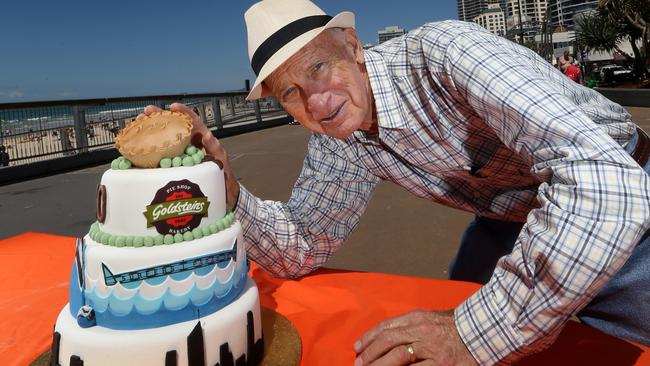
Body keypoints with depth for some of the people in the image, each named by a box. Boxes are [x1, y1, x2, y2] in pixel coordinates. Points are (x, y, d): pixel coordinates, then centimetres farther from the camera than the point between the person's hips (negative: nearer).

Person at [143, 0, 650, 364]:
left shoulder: (442, 52, -32)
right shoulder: (336, 145, -10)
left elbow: (604, 178, -41)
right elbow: (301, 248, -5)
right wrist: (225, 184, -22)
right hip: (510, 223, 5)